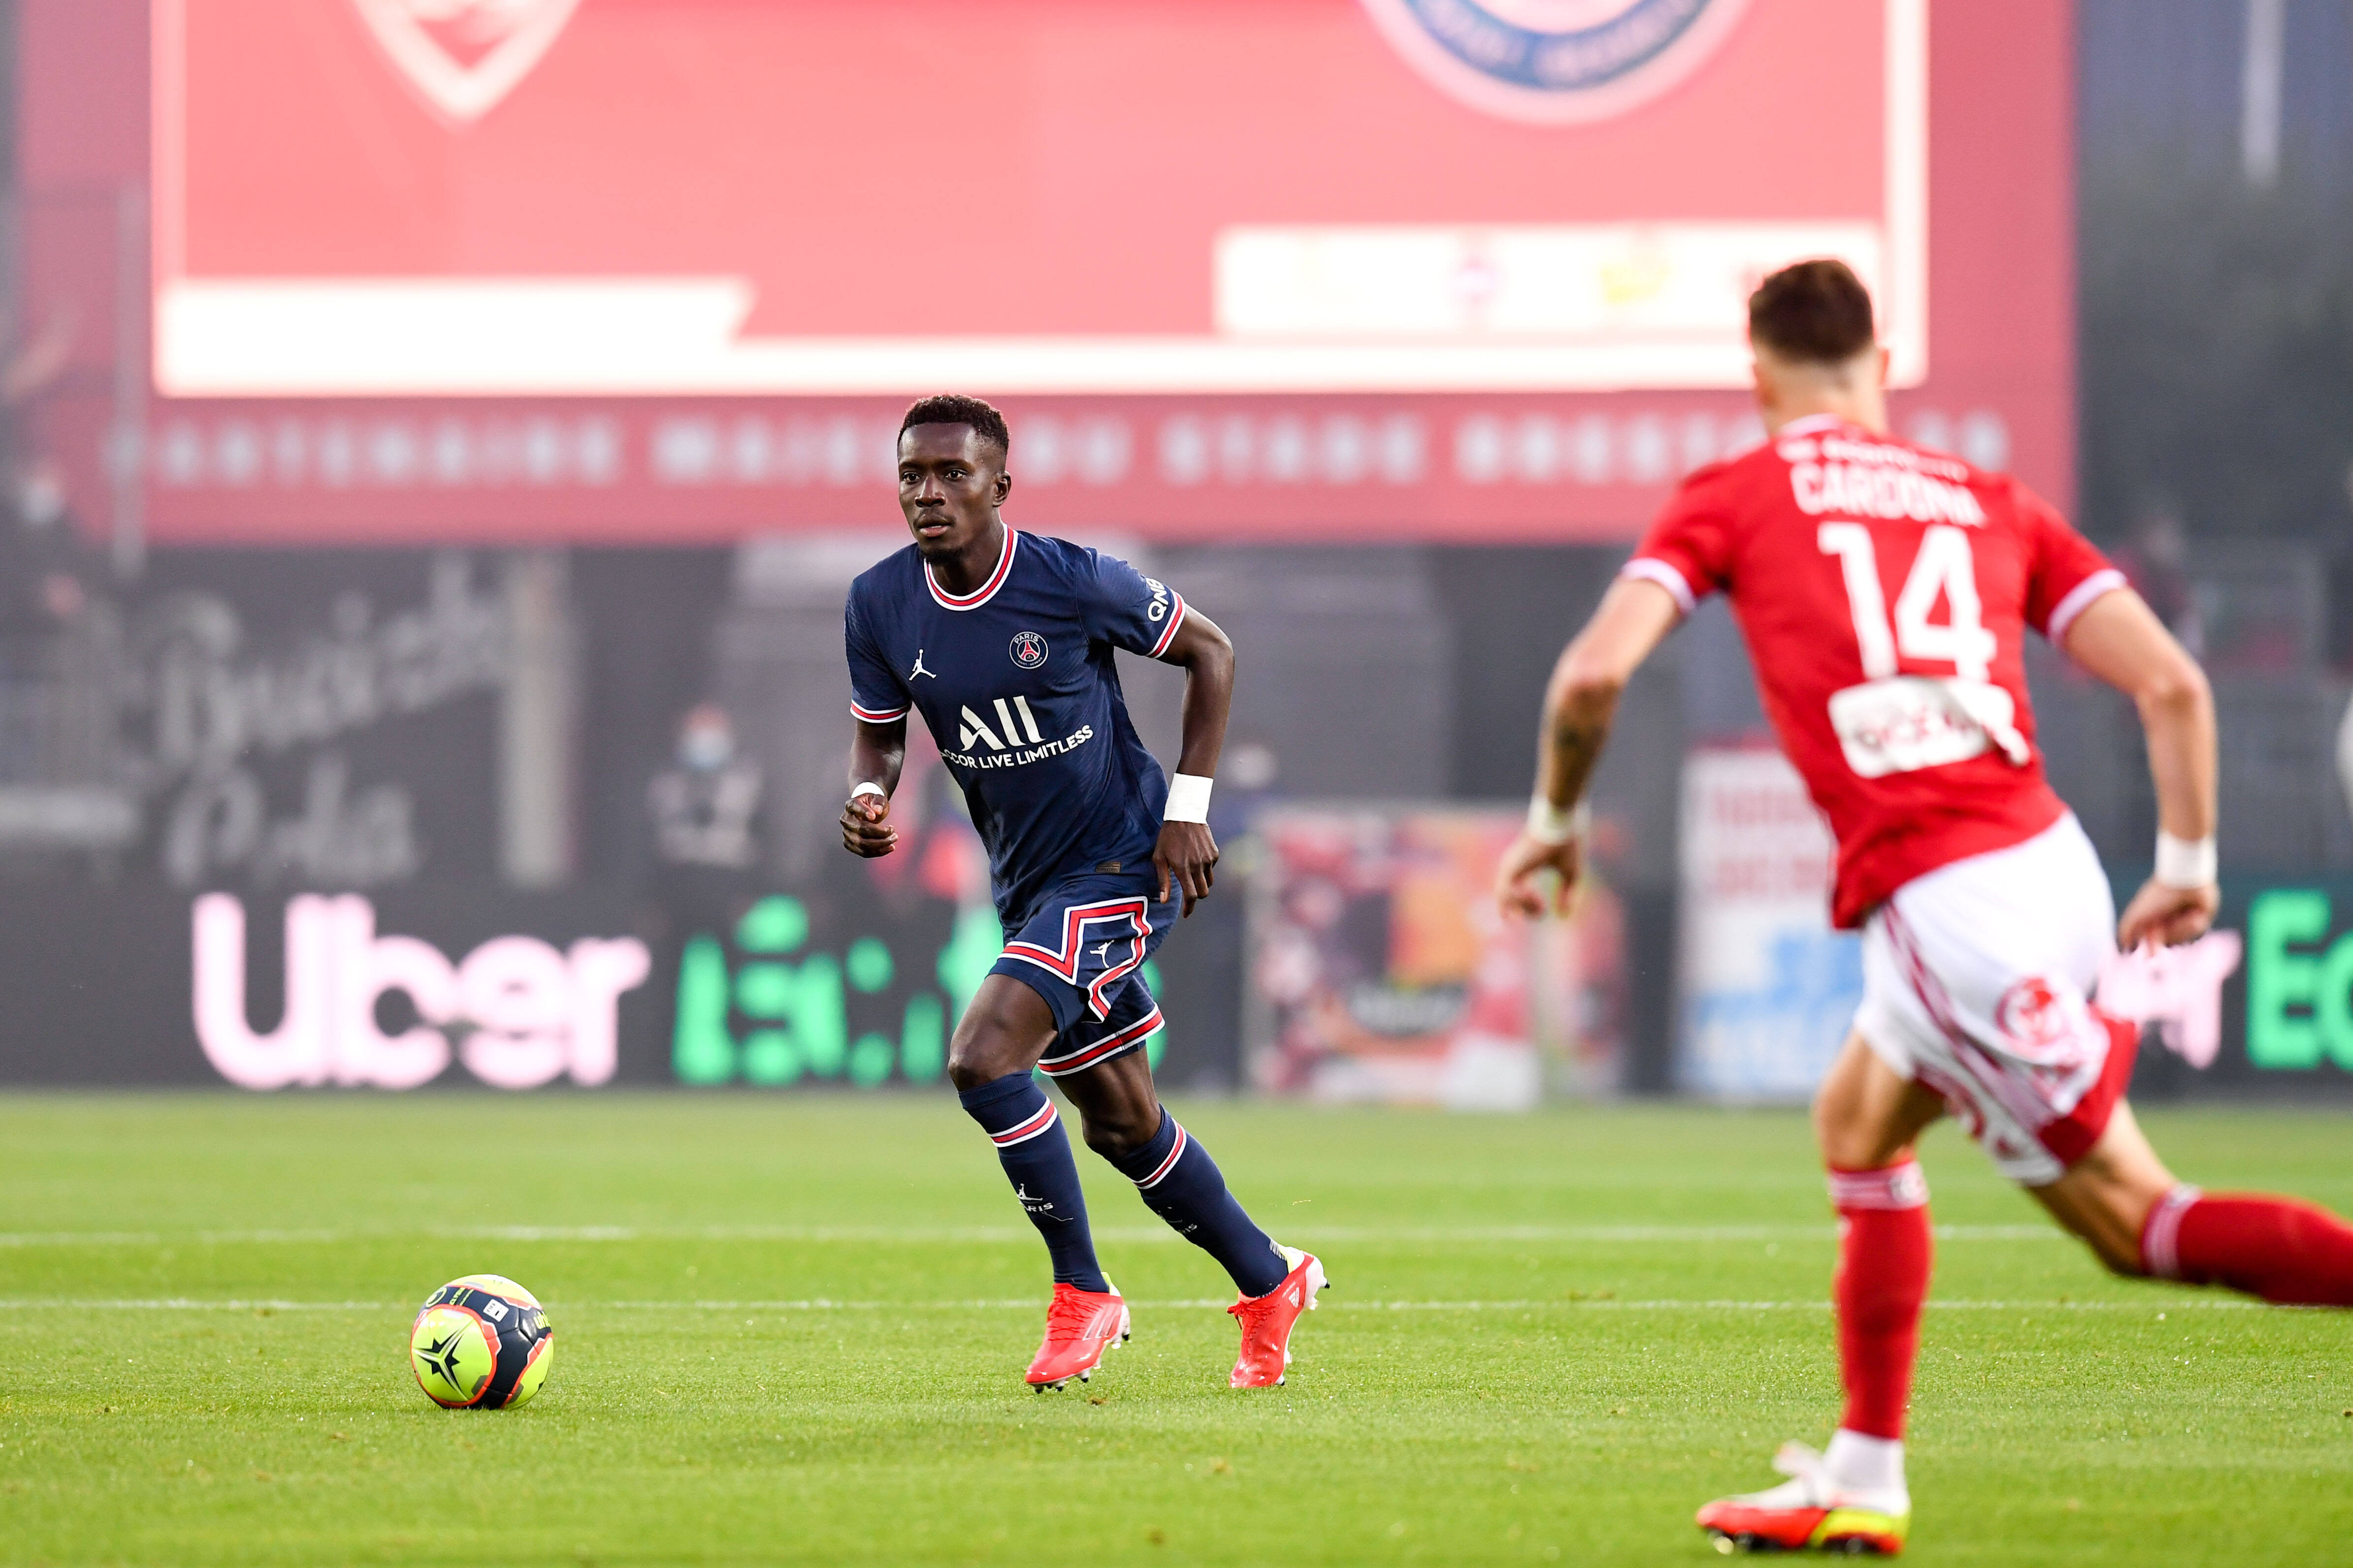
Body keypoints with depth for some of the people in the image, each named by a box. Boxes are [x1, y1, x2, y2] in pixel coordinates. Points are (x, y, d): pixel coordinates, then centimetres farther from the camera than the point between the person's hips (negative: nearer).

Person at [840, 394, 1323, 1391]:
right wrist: (867, 797, -15)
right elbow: (879, 734, 9)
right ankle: (1271, 1283, 35)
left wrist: (1188, 805, -10)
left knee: (982, 1060, -23)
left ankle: (1082, 1295, -8)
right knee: (1121, 1126, 14)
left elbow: (1209, 651, -4)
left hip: (1124, 867, -6)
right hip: (1027, 887, 6)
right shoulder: (880, 608, -6)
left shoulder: (1071, 581, -19)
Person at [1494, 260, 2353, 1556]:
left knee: (2132, 1219, 0)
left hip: (1943, 904, -6)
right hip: (2050, 862, 6)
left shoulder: (1732, 499, 6)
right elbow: (2172, 683, 7)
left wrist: (1553, 823, 11)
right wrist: (2189, 865, 16)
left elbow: (1594, 671, -6)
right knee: (1858, 1125, 27)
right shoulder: (1991, 504, 16)